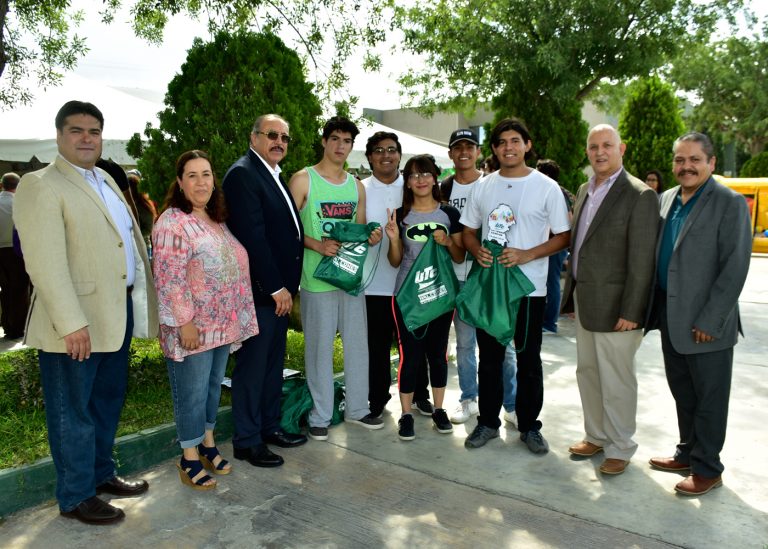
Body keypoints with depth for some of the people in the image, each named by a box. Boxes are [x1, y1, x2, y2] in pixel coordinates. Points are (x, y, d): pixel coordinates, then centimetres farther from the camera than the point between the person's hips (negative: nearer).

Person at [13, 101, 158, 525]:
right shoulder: (40, 185, -11)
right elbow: (45, 263, -19)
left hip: (117, 312, 8)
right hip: (75, 323, -8)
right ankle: (75, 497, 22)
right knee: (73, 412, 6)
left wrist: (138, 301, 14)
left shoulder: (106, 181, 15)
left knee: (108, 402, 20)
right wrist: (71, 323, -24)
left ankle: (101, 474, 38)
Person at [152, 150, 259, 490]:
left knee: (214, 386, 17)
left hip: (223, 324, 8)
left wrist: (236, 318, 15)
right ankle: (190, 458, 19)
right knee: (192, 392, 4)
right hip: (193, 327, -8)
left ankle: (207, 443, 33)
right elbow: (170, 278, -20)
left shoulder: (216, 220, 11)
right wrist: (185, 322, -21)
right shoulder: (172, 223, -15)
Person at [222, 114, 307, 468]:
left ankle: (269, 426, 31)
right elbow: (252, 236, -20)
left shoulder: (276, 177, 16)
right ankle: (247, 441, 15)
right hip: (259, 290, -9)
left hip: (279, 289, 9)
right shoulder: (243, 174, -13)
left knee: (273, 362, 17)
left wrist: (287, 285, 12)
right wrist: (276, 287, -19)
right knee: (253, 365, 2)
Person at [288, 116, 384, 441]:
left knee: (358, 343, 12)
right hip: (316, 278, -5)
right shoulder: (302, 180, -3)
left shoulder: (356, 186, 14)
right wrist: (317, 244, -21)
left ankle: (357, 408, 28)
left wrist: (371, 237, -2)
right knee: (319, 348, 3)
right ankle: (320, 416, 18)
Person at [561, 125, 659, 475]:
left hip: (614, 307, -7)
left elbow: (642, 260, -15)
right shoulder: (585, 191, 12)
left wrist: (631, 312, -18)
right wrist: (572, 295, 13)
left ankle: (620, 448, 22)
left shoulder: (639, 195, -12)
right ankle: (596, 436, 34)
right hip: (585, 302, 8)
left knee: (616, 381, 4)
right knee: (587, 372, 17)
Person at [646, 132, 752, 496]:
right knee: (683, 393, 18)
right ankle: (688, 454, 33)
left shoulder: (730, 204, -9)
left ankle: (707, 469, 22)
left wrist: (709, 321, -17)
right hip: (670, 318, 6)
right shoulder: (666, 200, 9)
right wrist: (655, 309, 6)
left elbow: (735, 268, -14)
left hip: (706, 325, -6)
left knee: (709, 399, 7)